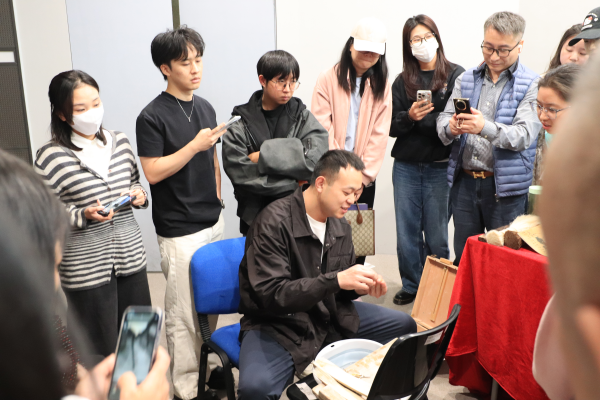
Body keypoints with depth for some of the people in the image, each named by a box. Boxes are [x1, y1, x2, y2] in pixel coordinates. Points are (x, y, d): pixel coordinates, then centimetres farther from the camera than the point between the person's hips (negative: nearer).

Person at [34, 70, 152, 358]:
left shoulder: (120, 142, 6)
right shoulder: (51, 156, -11)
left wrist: (139, 194, -2)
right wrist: (84, 215, -22)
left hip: (131, 255, 5)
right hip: (86, 267, -5)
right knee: (101, 354, 6)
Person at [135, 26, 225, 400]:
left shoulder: (206, 108, 10)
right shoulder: (152, 117, -10)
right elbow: (153, 172, -15)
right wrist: (195, 145, -20)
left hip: (213, 222, 7)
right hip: (180, 231, -6)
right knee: (184, 314, 1)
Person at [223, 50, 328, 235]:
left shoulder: (303, 117, 2)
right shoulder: (240, 124, -4)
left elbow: (316, 159, -14)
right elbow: (241, 175, -16)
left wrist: (265, 157, -16)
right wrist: (295, 183, -14)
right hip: (255, 216, -1)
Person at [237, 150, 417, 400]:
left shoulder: (341, 226, 1)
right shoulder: (274, 222, -21)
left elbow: (341, 289, 12)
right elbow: (271, 295, -26)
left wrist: (361, 285, -12)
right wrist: (335, 280, -33)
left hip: (330, 316, 7)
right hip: (278, 325, -7)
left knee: (405, 326, 5)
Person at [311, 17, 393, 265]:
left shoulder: (382, 86, 6)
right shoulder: (328, 80, -2)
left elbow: (379, 135, 0)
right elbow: (321, 130, -8)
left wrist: (362, 177, -8)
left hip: (363, 178, 3)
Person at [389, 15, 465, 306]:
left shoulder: (456, 76, -1)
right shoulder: (402, 82, 9)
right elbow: (391, 127, 5)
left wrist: (423, 119, -16)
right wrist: (409, 117, -14)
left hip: (440, 168, -3)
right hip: (406, 167, 3)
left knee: (436, 235, 7)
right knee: (406, 232, 9)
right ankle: (412, 285, 26)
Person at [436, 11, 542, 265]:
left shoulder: (532, 86, -3)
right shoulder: (465, 80, 11)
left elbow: (524, 135, -15)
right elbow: (443, 120, 7)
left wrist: (486, 128, -33)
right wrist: (450, 128, -17)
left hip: (505, 186, -4)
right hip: (464, 182, 4)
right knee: (462, 257, 13)